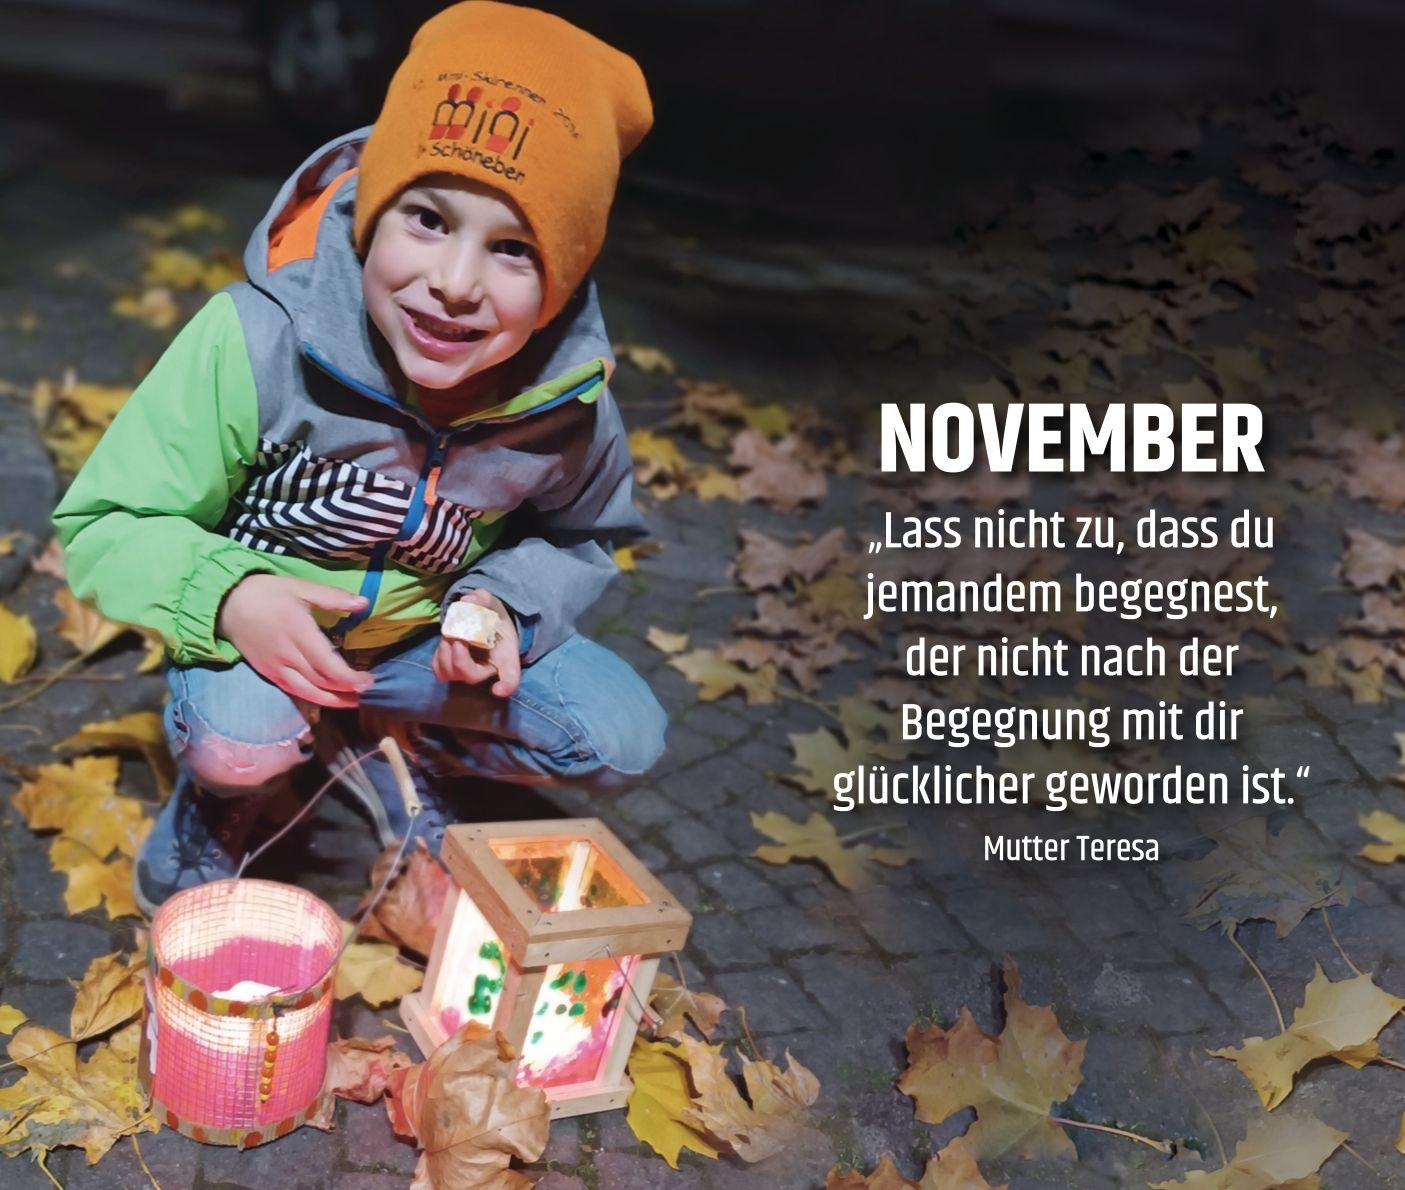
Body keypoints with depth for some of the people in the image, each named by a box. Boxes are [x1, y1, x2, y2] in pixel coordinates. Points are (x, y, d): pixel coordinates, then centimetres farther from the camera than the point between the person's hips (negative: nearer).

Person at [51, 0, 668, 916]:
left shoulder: (568, 394, -20)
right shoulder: (255, 342, -31)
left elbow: (579, 540, 2)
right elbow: (104, 526, -21)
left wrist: (503, 603, -20)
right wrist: (229, 595, -40)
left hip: (430, 635, 4)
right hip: (261, 629, -3)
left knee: (627, 739, -11)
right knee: (244, 734, -35)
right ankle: (216, 809, 4)